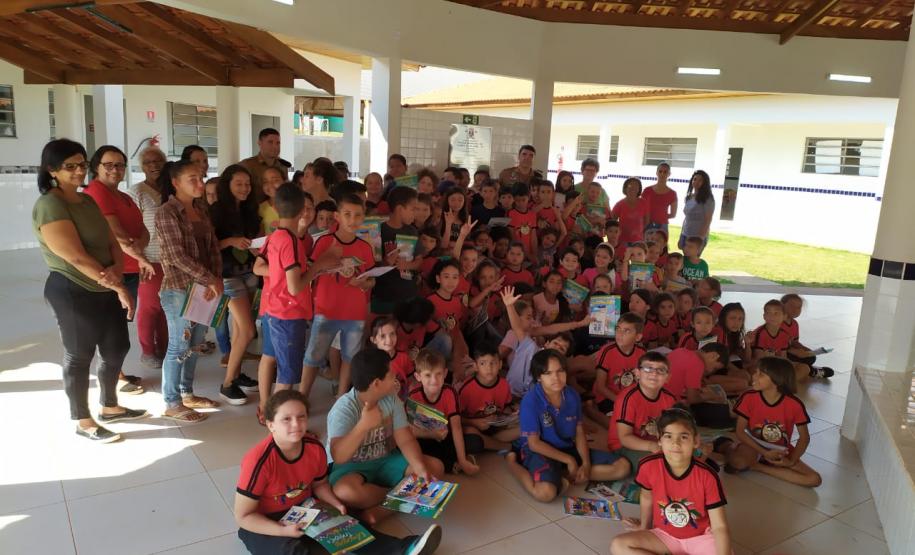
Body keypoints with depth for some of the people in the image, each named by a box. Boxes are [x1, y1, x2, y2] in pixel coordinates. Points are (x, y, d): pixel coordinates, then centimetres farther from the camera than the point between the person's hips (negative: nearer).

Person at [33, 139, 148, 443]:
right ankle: (83, 422, 23)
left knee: (117, 347, 17)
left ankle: (109, 407, 35)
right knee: (79, 356, 6)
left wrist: (116, 269, -16)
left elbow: (112, 241, 6)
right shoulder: (49, 205, -17)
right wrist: (119, 287, -21)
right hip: (73, 292, -8)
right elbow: (77, 257, -24)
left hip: (105, 288, 9)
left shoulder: (87, 200, 10)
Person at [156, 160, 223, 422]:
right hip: (179, 289, -7)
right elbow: (177, 256, -18)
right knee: (179, 346, 2)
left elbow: (213, 246, 9)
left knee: (195, 344, 16)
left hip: (203, 287, 7)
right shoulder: (167, 212, -13)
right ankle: (171, 404, 16)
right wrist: (210, 280, -18)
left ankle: (187, 394, 30)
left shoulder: (201, 208, 10)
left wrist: (217, 279, -5)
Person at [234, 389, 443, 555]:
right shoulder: (259, 460, -29)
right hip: (264, 524, -4)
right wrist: (283, 530, -30)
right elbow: (243, 516, -21)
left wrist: (336, 505, -11)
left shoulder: (315, 448, -12)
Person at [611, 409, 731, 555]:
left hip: (700, 536, -2)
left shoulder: (707, 476, -23)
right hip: (664, 534, 2)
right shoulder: (649, 466, -19)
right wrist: (644, 527, 20)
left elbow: (720, 526, -20)